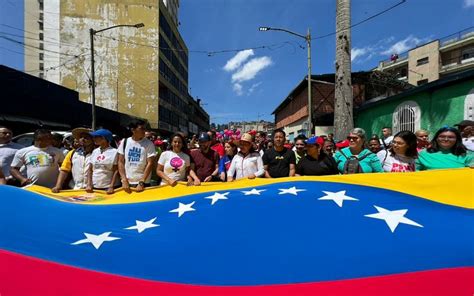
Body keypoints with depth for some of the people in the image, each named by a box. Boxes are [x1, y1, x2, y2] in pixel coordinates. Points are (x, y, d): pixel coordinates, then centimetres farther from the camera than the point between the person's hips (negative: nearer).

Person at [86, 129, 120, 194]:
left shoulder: (114, 152, -8)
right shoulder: (95, 151, 8)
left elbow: (116, 171, -9)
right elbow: (90, 170, 11)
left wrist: (111, 187, -14)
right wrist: (89, 185, 2)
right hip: (94, 187, 5)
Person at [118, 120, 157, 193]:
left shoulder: (149, 144, -5)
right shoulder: (124, 142, 2)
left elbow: (150, 163, -9)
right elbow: (121, 162, 3)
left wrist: (141, 183, -14)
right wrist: (124, 180, -6)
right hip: (127, 183, 2)